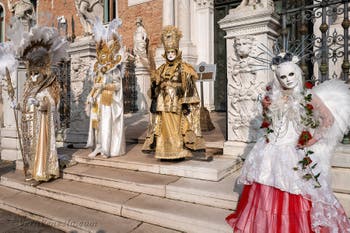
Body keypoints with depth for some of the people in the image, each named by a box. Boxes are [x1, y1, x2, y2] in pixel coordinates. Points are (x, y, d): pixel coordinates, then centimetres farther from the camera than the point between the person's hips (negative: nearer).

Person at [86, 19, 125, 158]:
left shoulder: (114, 71, -6)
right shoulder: (98, 69, 13)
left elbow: (117, 86, -14)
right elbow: (95, 85, 13)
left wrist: (103, 86, -21)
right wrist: (91, 96, 2)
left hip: (110, 100, -6)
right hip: (98, 100, 7)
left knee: (107, 122, -4)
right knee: (97, 121, 6)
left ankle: (108, 148, 6)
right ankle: (99, 146, 14)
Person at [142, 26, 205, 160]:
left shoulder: (183, 68, 1)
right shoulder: (162, 69, 14)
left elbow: (188, 88, -5)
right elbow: (155, 88, 15)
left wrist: (186, 103, -13)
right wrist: (155, 103, 8)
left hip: (177, 104, -4)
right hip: (164, 104, 4)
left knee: (177, 127, -5)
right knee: (165, 127, 5)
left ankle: (180, 151, 5)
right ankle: (165, 152, 13)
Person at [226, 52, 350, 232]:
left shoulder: (307, 96, -4)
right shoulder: (273, 97, 5)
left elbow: (329, 119, -6)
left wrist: (313, 140, -7)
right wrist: (265, 108, -3)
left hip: (294, 152, -3)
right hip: (271, 150, 3)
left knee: (294, 197, 0)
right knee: (266, 193, 8)